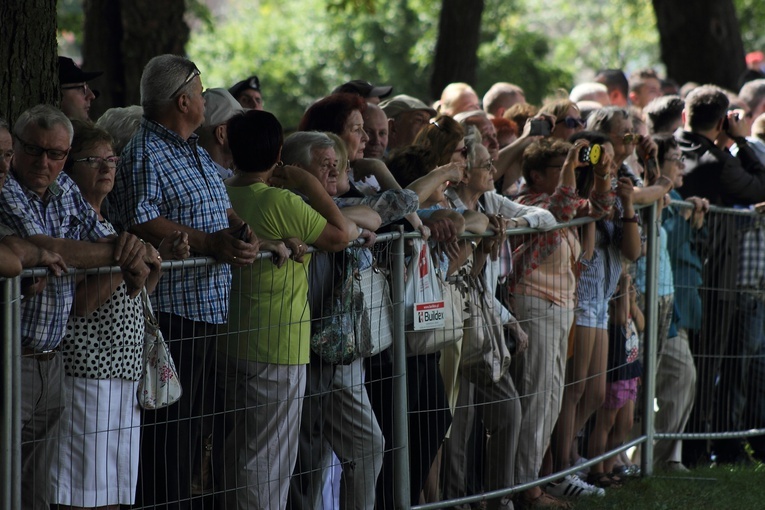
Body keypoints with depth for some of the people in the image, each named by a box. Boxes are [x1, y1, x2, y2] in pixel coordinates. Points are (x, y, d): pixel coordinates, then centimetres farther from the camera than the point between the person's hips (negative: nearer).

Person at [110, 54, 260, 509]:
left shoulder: (199, 154, 19)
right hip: (173, 312, -10)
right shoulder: (144, 155, -12)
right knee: (170, 426, -7)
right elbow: (141, 222, -22)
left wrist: (244, 234, -2)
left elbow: (224, 209, 21)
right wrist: (210, 243, -23)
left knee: (198, 421, 14)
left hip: (211, 309, 10)